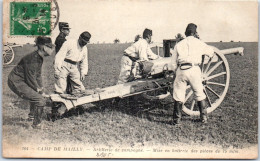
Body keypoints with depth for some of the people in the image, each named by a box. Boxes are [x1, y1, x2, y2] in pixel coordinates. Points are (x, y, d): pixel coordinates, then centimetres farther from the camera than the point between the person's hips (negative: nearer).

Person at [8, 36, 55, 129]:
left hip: (22, 80, 10)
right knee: (40, 100, -14)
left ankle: (32, 115, 47)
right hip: (16, 82, -10)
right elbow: (31, 79, -21)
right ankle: (37, 124, 2)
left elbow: (38, 75, 12)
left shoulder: (39, 57, 2)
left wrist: (41, 89, 8)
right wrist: (39, 90, -8)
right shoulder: (33, 59, -27)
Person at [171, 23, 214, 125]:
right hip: (194, 70, -1)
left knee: (178, 96, 9)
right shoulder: (199, 43, 11)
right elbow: (211, 52, 26)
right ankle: (204, 117, 19)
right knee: (199, 94, 13)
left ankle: (177, 119, 12)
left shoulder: (178, 45, 14)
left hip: (181, 71, 1)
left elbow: (174, 62, 10)